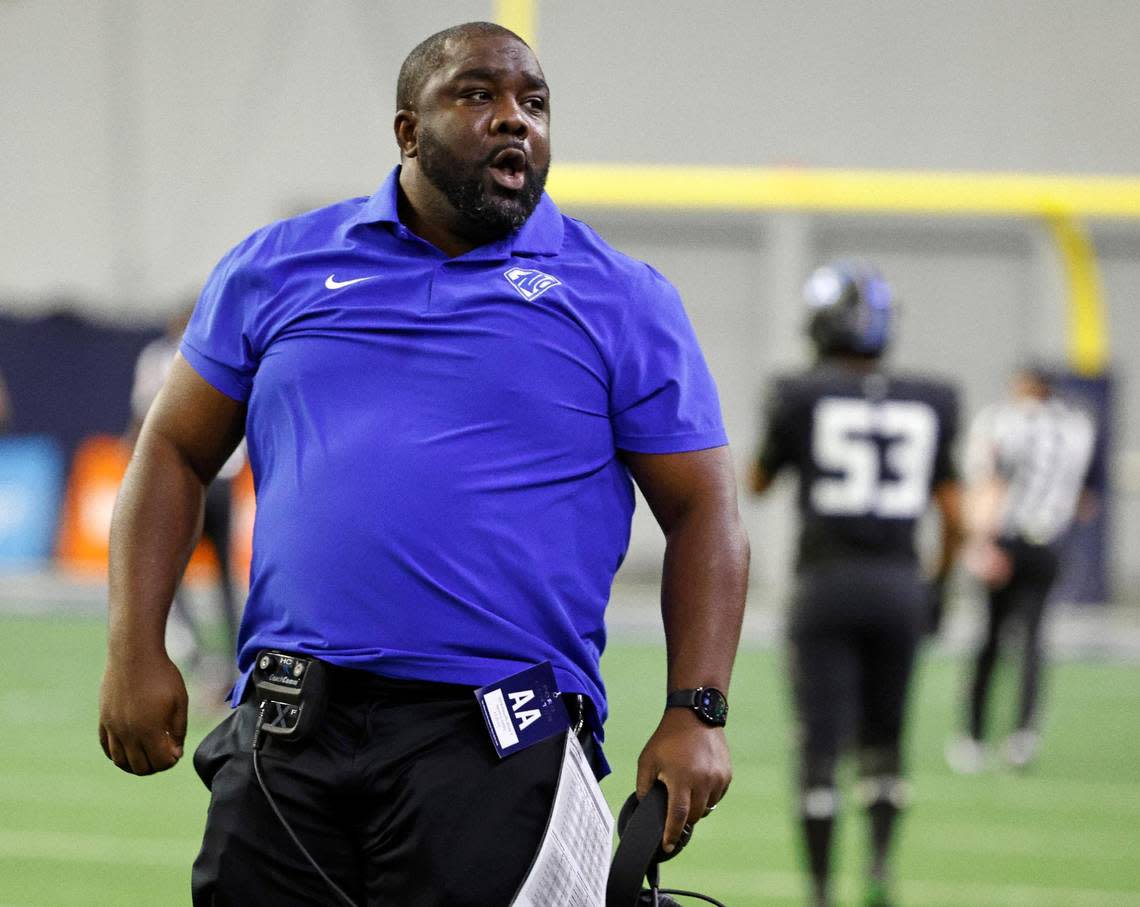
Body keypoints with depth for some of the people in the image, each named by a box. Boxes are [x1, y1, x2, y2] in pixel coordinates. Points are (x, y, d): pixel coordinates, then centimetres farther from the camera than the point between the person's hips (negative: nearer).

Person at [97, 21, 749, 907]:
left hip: (497, 745, -2)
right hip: (286, 737, 2)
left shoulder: (622, 301, 7)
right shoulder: (281, 269, 12)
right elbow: (176, 454, 16)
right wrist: (136, 651, 4)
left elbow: (703, 514, 6)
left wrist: (696, 713, -6)